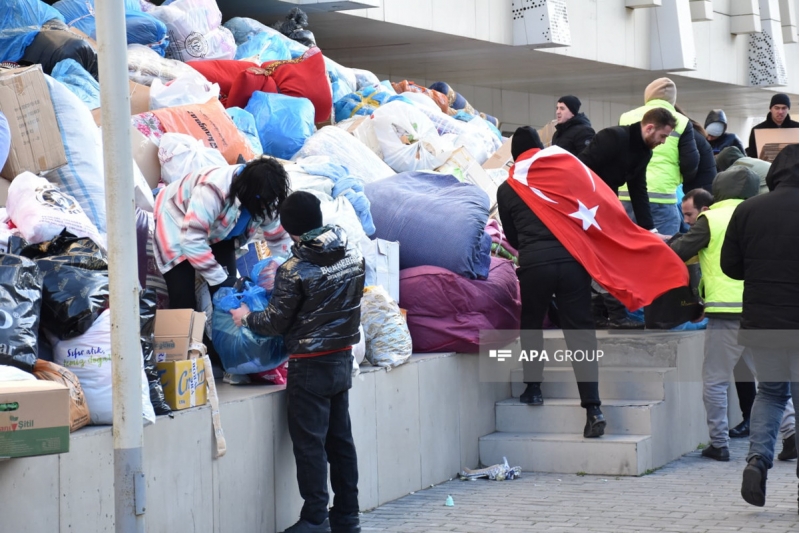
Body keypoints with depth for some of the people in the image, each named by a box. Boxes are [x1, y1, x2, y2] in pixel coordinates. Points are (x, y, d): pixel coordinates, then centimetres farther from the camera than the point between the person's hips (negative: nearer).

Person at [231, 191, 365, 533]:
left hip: (310, 367, -6)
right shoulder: (353, 258, 0)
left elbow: (275, 322, -10)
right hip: (343, 360, 7)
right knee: (340, 440, 13)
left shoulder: (294, 271, -18)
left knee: (310, 444, 0)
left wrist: (246, 318, 8)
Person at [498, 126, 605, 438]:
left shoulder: (506, 190, 11)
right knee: (580, 333, 1)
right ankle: (592, 408, -6)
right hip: (572, 260, 1)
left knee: (532, 326, 23)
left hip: (533, 264, -1)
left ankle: (533, 388, 26)